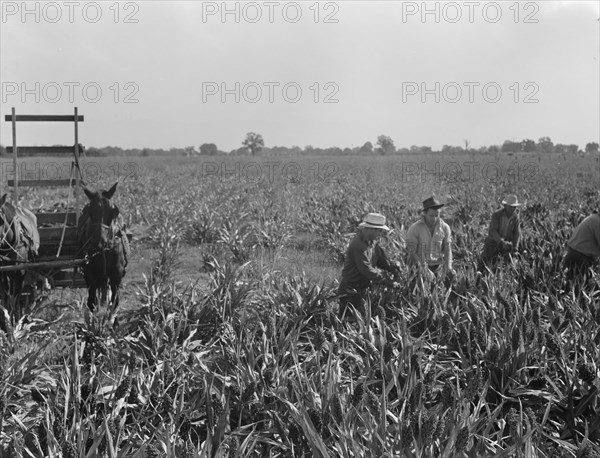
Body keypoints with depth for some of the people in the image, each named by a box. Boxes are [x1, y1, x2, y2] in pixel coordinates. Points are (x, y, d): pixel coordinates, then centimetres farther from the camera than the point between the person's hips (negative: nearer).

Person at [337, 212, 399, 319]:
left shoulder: (372, 242, 8)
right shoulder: (358, 246, -23)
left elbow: (382, 260, 13)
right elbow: (368, 271, -25)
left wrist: (394, 269, -5)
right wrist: (389, 279, -20)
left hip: (362, 290, 9)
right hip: (350, 293, -9)